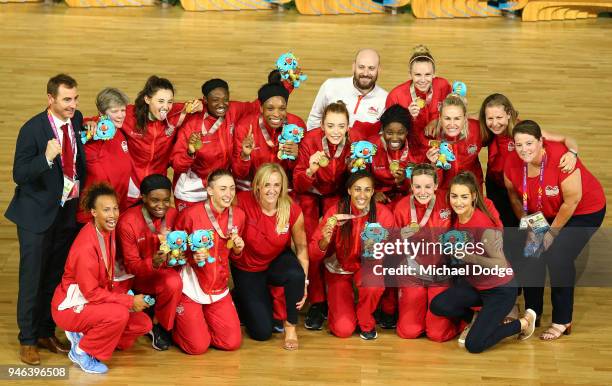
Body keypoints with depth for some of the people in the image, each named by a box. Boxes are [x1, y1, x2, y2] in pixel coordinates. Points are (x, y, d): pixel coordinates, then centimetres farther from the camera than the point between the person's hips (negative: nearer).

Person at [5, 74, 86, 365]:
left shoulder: (77, 120, 0)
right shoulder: (32, 130, -18)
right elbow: (19, 175, -19)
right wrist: (47, 158, -33)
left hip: (68, 209, 5)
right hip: (37, 213, -5)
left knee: (57, 276, 13)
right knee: (32, 278, 1)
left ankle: (46, 333, 27)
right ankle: (27, 340, 13)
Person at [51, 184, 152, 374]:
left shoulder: (108, 231, -1)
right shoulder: (86, 245, -28)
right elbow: (91, 293, -24)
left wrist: (124, 297, -3)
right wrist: (129, 301, -21)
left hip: (95, 299, 9)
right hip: (71, 306, -9)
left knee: (143, 323, 0)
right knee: (119, 314, -33)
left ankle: (85, 335, 11)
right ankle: (82, 352, -9)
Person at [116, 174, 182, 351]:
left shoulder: (173, 215, -6)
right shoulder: (128, 222, -17)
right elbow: (131, 266, -14)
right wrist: (153, 263, -35)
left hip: (166, 271, 2)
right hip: (139, 276, -2)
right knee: (173, 282, -28)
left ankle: (159, 324, -5)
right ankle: (157, 326, 1)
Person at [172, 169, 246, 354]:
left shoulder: (238, 215, -1)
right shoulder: (191, 214, -17)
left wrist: (238, 248, -9)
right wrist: (192, 257, -26)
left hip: (219, 288, 5)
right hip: (190, 286, -5)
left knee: (232, 342, -2)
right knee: (198, 347, -8)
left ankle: (199, 321, 26)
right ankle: (174, 324, 24)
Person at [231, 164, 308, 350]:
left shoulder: (293, 211, -19)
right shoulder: (243, 201, -25)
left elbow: (301, 247, -7)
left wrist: (304, 282, -12)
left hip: (278, 261, 1)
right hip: (247, 268, -1)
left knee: (296, 275, -36)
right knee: (262, 331, -6)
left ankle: (290, 326, -9)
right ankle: (241, 298, 28)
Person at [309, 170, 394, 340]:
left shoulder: (382, 214, -15)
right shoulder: (336, 212, -16)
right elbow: (313, 254, -15)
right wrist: (324, 241, -38)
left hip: (366, 268, 1)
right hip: (339, 271, -1)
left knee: (374, 283, -36)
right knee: (343, 329, -16)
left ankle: (366, 323, -5)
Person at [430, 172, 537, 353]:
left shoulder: (484, 225, -26)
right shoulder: (455, 219, -5)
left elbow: (501, 265, -27)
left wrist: (469, 256, -32)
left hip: (500, 288, -6)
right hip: (472, 284, 6)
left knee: (474, 345, -14)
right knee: (437, 305, -17)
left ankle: (524, 322, 9)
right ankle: (476, 318, 12)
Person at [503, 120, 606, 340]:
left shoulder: (561, 159, -35)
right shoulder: (512, 164, -19)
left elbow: (572, 201, -25)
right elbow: (514, 196, 0)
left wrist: (552, 232, -16)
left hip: (584, 212, -6)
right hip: (544, 214, 6)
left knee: (558, 258, -18)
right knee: (531, 255, -5)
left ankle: (562, 322, -4)